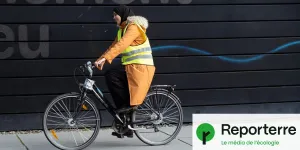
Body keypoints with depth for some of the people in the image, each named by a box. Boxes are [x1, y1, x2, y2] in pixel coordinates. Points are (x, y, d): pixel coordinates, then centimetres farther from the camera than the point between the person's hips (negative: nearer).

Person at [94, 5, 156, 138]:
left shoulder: (134, 27, -13)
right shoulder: (122, 30, 18)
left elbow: (121, 45, -26)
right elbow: (113, 47, 16)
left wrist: (104, 58, -32)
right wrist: (100, 60, 5)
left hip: (140, 68, -10)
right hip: (130, 67, 10)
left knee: (111, 75, -23)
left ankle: (128, 104, -11)